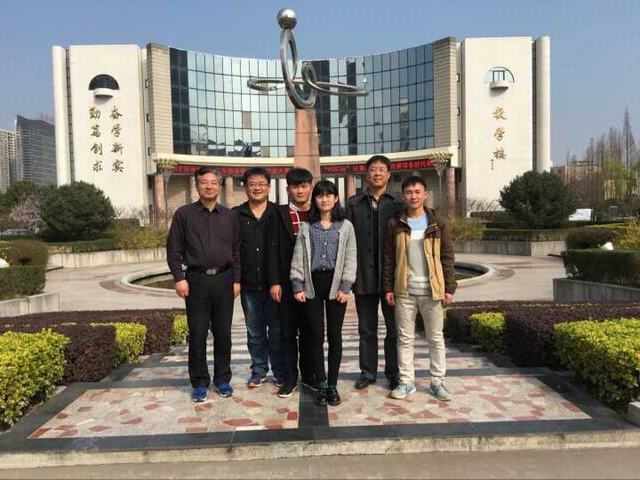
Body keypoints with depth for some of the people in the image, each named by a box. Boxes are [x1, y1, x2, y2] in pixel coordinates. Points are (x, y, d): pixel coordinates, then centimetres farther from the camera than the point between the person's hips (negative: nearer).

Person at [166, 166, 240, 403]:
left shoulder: (229, 215, 8)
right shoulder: (184, 214, 2)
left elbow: (236, 250, 9)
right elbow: (173, 250, 1)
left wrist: (236, 279, 4)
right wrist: (179, 278, -7)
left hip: (224, 279, 2)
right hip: (196, 280, -2)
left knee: (223, 333, 8)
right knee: (197, 335, 4)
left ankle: (222, 379, 23)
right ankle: (199, 383, 19)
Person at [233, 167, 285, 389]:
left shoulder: (278, 214, 1)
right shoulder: (236, 215, 4)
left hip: (274, 283, -1)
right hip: (249, 284, 2)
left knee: (277, 330, 6)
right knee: (255, 332, 13)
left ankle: (280, 372, 21)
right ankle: (259, 370, 29)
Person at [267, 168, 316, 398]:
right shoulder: (280, 214, 1)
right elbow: (273, 249, -3)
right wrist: (274, 282, -9)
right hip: (286, 284, -1)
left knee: (309, 333, 12)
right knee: (288, 333, 8)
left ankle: (308, 375, 27)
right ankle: (290, 378, 21)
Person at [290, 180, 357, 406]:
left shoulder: (346, 226, 6)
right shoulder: (306, 227, 8)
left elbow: (350, 258, 2)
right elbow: (298, 258, 5)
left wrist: (345, 286, -7)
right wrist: (297, 286, -4)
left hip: (335, 283, 0)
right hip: (312, 283, 1)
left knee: (335, 335, 5)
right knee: (316, 336, 3)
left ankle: (333, 385, 17)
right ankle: (321, 385, 16)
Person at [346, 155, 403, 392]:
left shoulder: (397, 204, 5)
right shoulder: (354, 203, 7)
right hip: (364, 275, 1)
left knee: (394, 328, 8)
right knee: (366, 328, 11)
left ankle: (393, 373, 23)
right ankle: (368, 372, 25)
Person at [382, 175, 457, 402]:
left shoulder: (437, 224, 2)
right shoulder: (395, 224, 3)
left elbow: (447, 258, 1)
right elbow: (389, 259, 4)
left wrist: (449, 288, -4)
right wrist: (388, 288, -1)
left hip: (431, 290, 0)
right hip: (404, 291, 1)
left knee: (436, 338, 9)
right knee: (405, 338, 8)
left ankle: (437, 382, 21)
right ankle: (406, 382, 19)